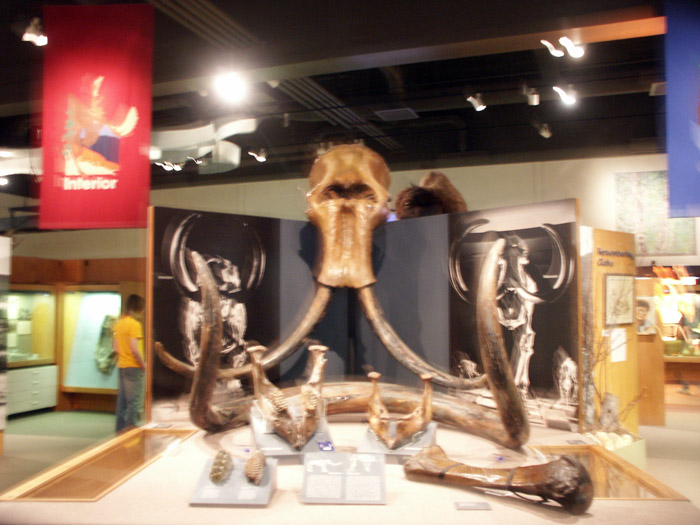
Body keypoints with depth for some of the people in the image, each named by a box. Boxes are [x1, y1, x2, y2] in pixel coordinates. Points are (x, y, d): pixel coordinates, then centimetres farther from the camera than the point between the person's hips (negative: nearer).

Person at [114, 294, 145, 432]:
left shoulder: (119, 323, 10)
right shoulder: (134, 324, -15)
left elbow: (116, 348, 13)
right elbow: (135, 349, -20)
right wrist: (143, 365, -10)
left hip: (122, 366, 8)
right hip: (133, 367, -8)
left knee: (122, 400, 14)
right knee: (134, 402, -3)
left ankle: (120, 430, 20)